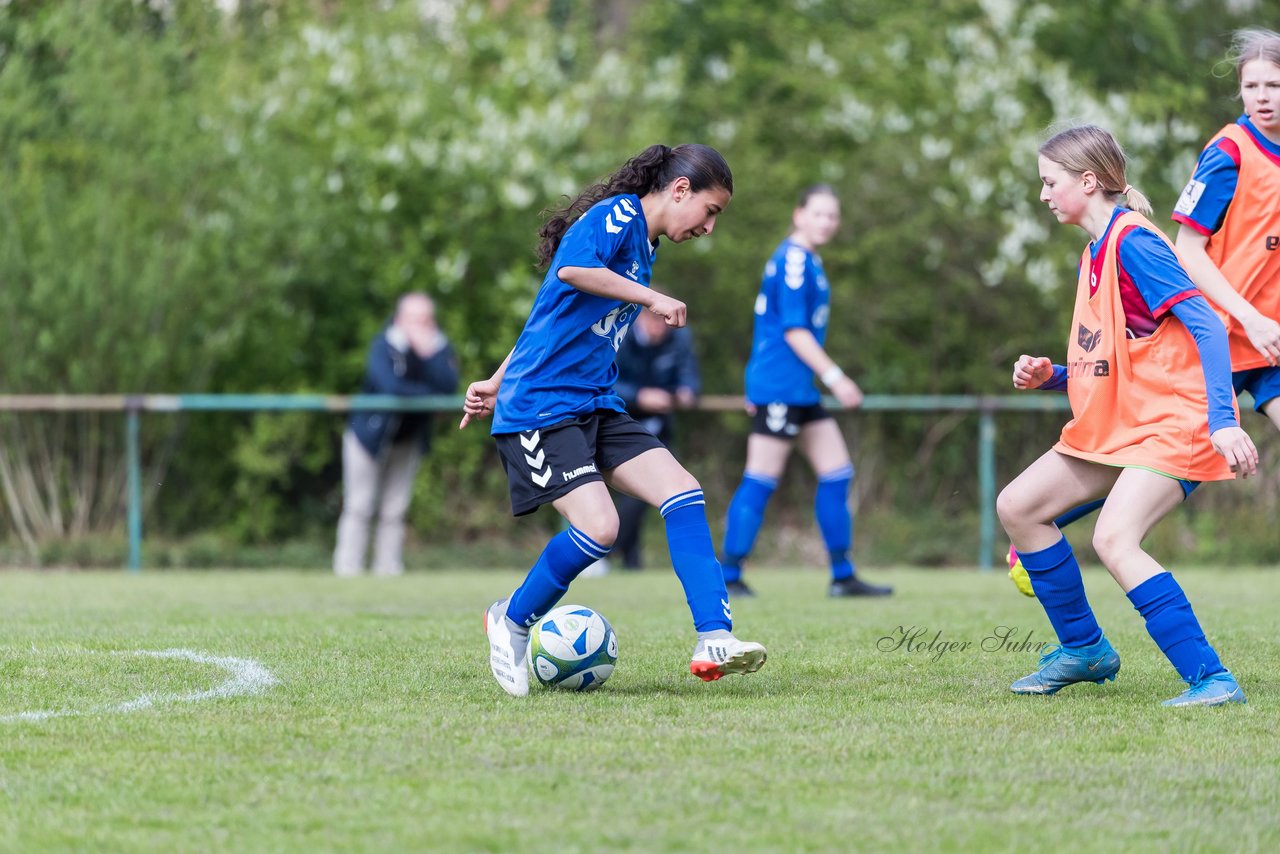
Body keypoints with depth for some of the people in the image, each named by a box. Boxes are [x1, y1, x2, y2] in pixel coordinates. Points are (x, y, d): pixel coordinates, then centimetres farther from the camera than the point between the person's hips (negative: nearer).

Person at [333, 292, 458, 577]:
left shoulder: (439, 348, -6)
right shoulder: (384, 345, -18)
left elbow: (449, 387, -21)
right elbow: (389, 386, -33)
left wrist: (429, 353, -31)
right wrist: (427, 393, -21)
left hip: (409, 438, 4)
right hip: (370, 433, -4)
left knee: (395, 511, 3)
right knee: (360, 508, -4)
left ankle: (389, 569, 6)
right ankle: (347, 571, -1)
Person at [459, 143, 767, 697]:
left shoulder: (642, 245, 21)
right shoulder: (618, 216, -8)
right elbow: (571, 267, -31)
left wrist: (498, 384, 27)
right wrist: (651, 298, -23)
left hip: (595, 406, 9)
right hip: (541, 406, -9)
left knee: (683, 493, -7)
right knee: (598, 527, -21)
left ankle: (714, 641, -12)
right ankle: (512, 622, 3)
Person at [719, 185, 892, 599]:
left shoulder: (806, 260, 18)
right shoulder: (794, 259, -13)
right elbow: (794, 330, -18)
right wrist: (834, 377, -19)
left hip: (799, 390, 10)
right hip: (780, 387, -10)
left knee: (837, 472, 7)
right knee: (761, 482, -8)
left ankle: (843, 576, 11)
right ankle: (729, 576, -4)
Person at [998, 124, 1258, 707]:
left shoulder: (1132, 243, -16)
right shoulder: (1094, 255, 14)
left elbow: (1206, 326, -22)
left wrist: (1221, 421, -31)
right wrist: (1049, 376, 5)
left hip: (1173, 420, -10)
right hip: (1117, 425, 10)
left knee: (1114, 539, -27)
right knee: (1017, 506, 11)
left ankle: (1211, 679, -25)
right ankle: (1084, 649, 22)